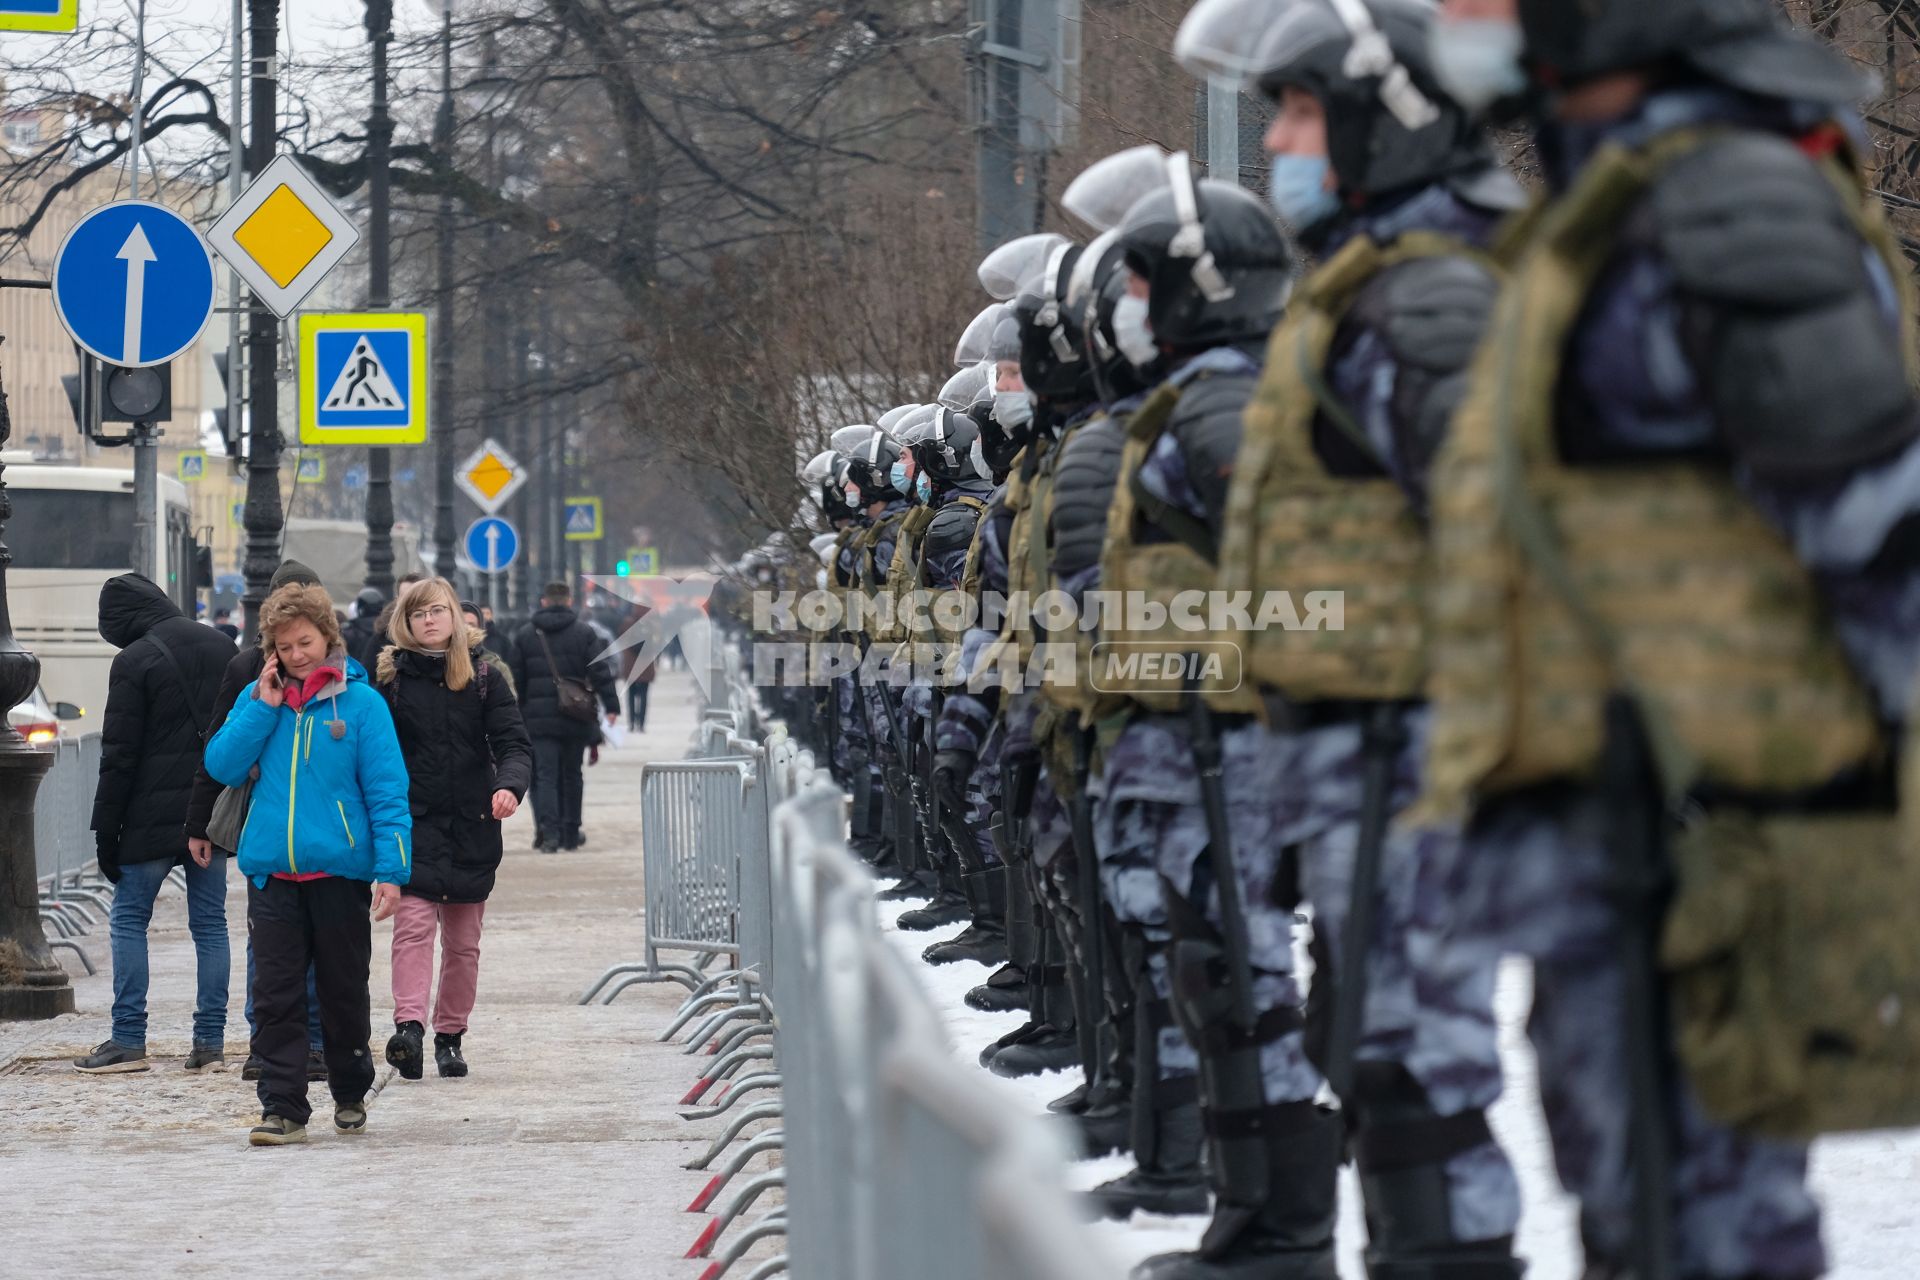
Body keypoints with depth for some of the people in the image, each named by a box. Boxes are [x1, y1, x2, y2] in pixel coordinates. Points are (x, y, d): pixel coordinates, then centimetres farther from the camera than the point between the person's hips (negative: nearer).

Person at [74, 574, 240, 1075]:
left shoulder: (135, 661, -11)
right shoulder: (220, 648, 10)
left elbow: (119, 754, -11)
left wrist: (106, 829, -7)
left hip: (154, 815, -6)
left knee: (128, 920, 3)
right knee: (210, 923, 8)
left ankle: (129, 1040, 0)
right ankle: (210, 1041, 7)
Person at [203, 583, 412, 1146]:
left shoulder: (360, 702, -2)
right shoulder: (257, 698, 8)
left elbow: (387, 790, -4)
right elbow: (222, 766, 0)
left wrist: (390, 869, -11)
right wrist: (264, 708, -7)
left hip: (340, 868, -2)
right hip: (272, 870, 2)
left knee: (344, 992, 9)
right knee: (276, 994, -1)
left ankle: (350, 1095, 25)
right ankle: (283, 1109, 1)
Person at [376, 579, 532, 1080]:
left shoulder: (485, 678, 5)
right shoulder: (390, 678, 3)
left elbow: (513, 743, -3)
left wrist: (509, 786, -24)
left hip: (471, 828, 2)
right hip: (412, 825, -2)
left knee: (463, 941, 8)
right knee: (413, 926, -18)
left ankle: (450, 1035, 19)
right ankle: (409, 1025, -29)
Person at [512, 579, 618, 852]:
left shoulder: (525, 635, 6)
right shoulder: (584, 633, 2)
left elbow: (517, 679, 9)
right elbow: (600, 673, -5)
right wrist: (611, 706, -4)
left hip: (538, 717, 0)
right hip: (575, 717, 0)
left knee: (545, 775, -4)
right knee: (571, 775, 13)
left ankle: (548, 832, -20)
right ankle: (570, 833, 18)